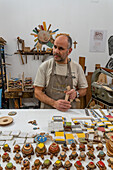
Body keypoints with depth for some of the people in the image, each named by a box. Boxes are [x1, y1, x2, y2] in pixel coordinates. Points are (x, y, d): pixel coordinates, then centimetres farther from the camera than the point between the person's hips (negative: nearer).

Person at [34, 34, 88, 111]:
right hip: (47, 110, -1)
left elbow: (84, 90, 12)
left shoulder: (77, 67, 2)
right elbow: (37, 92, -3)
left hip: (69, 111, 2)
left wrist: (76, 93, -10)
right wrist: (54, 103, -17)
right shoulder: (44, 66, -1)